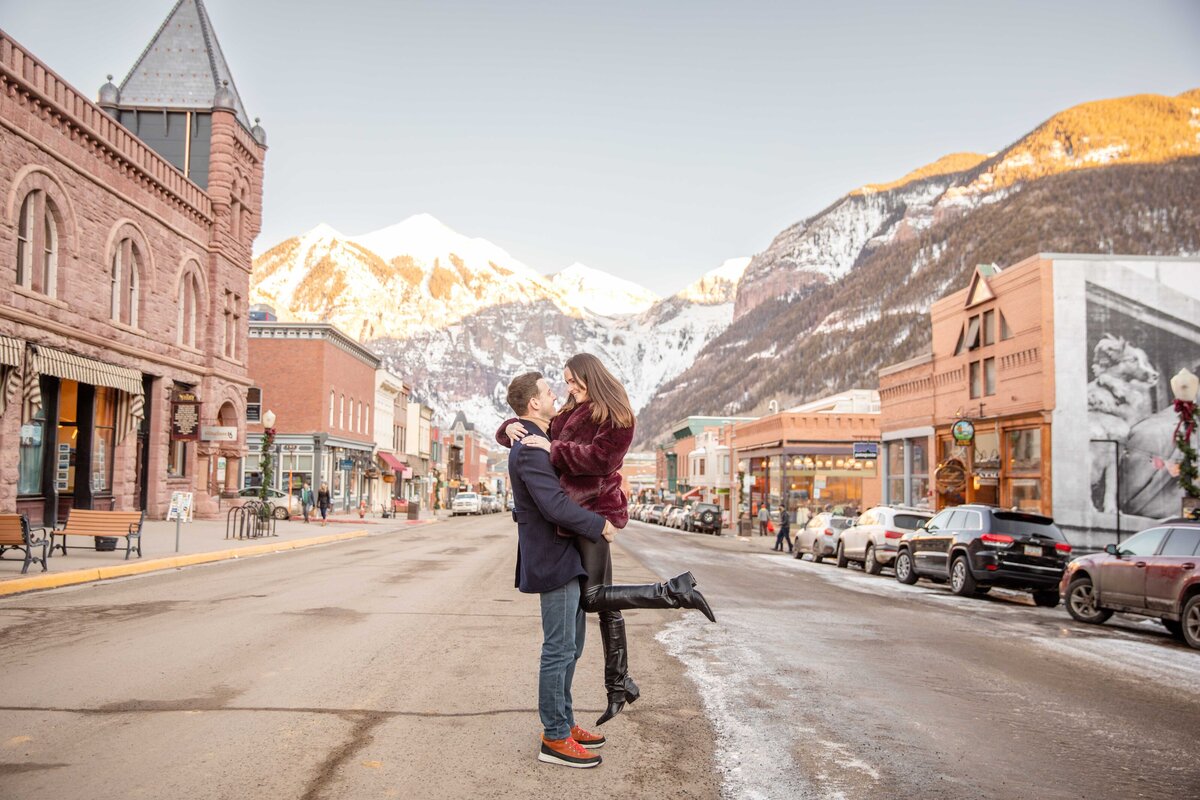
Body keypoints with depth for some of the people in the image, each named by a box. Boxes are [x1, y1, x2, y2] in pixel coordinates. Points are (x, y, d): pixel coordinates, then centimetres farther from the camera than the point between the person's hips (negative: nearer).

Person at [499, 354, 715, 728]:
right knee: (604, 603, 12)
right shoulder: (570, 414, 16)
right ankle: (619, 685, 20)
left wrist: (553, 448, -23)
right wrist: (512, 429, -3)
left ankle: (676, 591, -6)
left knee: (593, 598, -12)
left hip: (593, 510, -8)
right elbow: (540, 435, 19)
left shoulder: (616, 417, -6)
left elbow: (600, 458, -19)